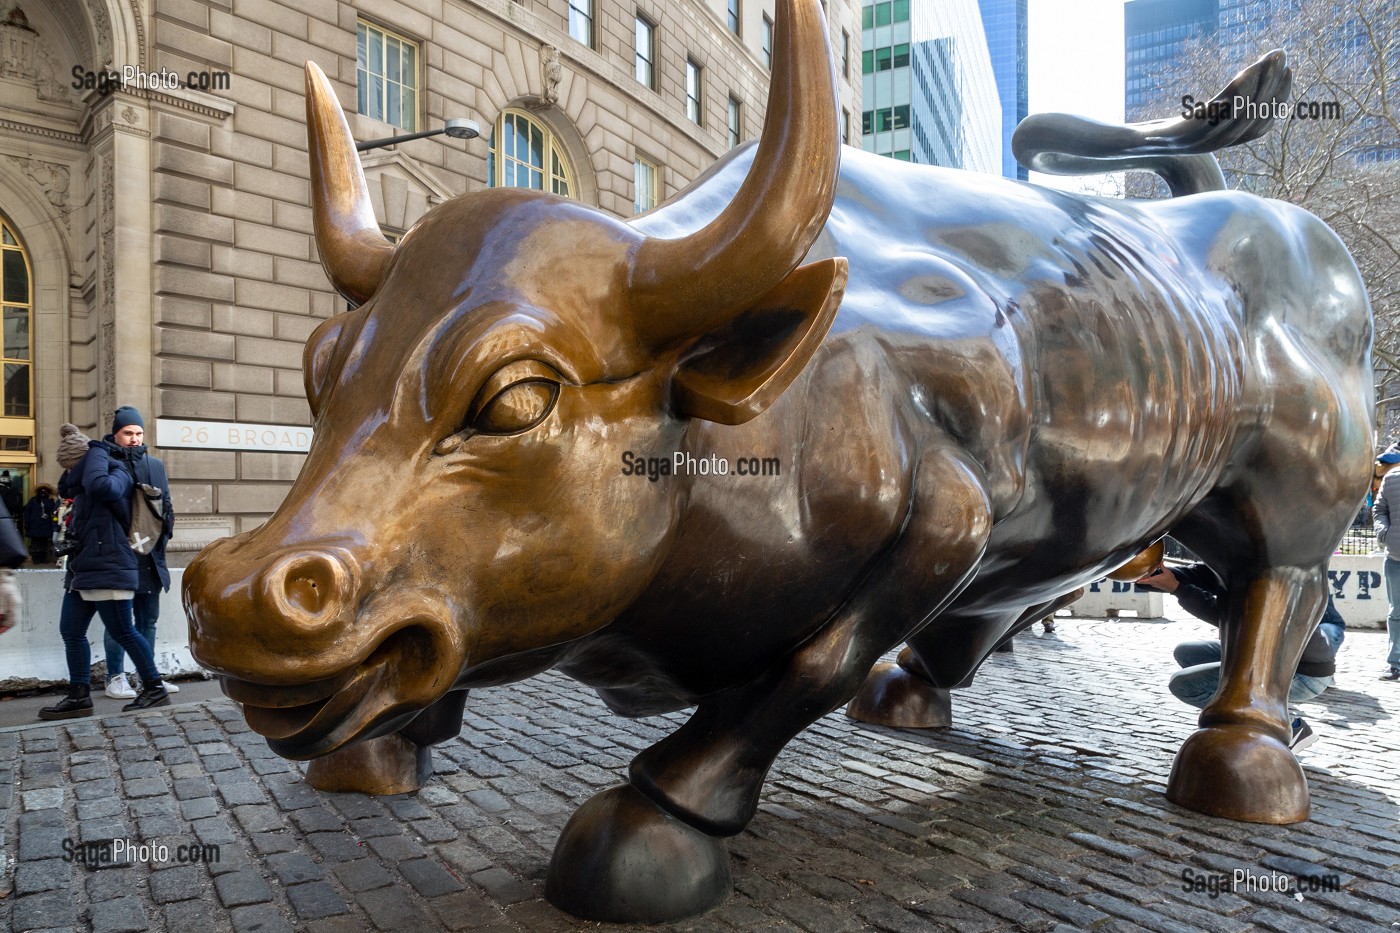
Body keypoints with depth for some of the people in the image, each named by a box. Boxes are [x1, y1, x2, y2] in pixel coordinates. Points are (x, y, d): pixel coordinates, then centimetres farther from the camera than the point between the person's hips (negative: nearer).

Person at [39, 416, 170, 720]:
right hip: (83, 568, 10)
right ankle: (79, 697, 15)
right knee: (71, 632, 9)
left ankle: (155, 689, 5)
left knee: (123, 632, -5)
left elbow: (99, 485, -29)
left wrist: (97, 450, -14)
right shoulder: (84, 485, 19)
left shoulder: (118, 472, -10)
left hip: (107, 567, -10)